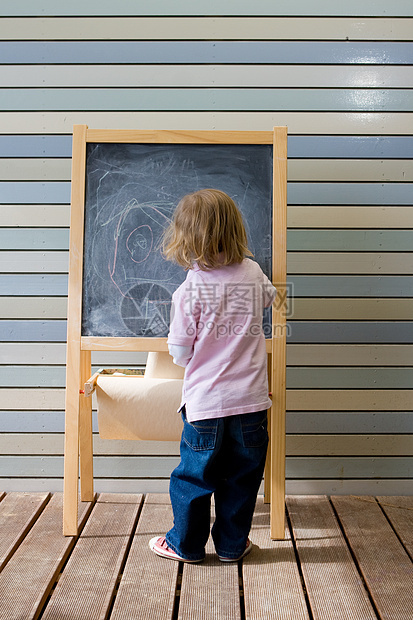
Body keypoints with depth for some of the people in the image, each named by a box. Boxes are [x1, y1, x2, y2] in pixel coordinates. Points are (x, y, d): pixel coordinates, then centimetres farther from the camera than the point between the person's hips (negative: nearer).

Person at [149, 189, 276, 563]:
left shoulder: (189, 291, -14)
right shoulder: (253, 273, -2)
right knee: (241, 477, 17)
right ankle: (232, 544, 32)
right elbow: (268, 298, 23)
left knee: (194, 476, 14)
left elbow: (180, 354, -9)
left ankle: (186, 545, 30)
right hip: (251, 401, 4)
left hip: (205, 403, -3)